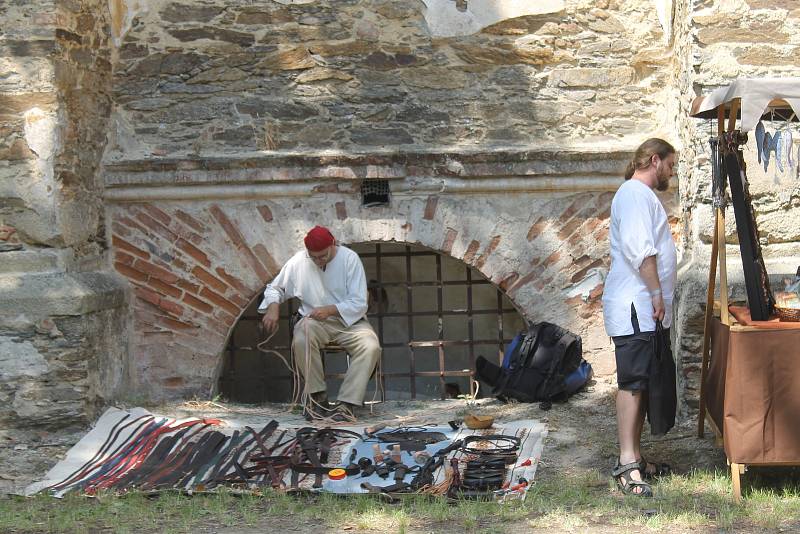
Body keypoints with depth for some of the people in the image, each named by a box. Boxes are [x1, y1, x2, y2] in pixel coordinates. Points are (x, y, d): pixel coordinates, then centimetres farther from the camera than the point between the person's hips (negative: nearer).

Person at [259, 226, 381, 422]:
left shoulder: (350, 259, -8)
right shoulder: (298, 262, -1)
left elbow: (359, 304, -10)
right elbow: (275, 288, 14)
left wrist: (330, 310, -24)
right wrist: (273, 307, -9)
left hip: (349, 321, -1)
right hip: (315, 322, 1)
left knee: (371, 347, -31)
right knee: (301, 339, -35)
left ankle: (346, 403, -30)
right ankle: (317, 395, -18)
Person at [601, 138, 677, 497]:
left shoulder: (642, 195, 23)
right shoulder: (635, 193, -11)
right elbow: (640, 250, -22)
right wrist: (657, 293, -19)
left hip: (646, 311, 11)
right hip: (635, 309, -11)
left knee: (641, 384, 11)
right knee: (632, 383, -12)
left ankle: (634, 458, 16)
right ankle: (627, 466, -13)